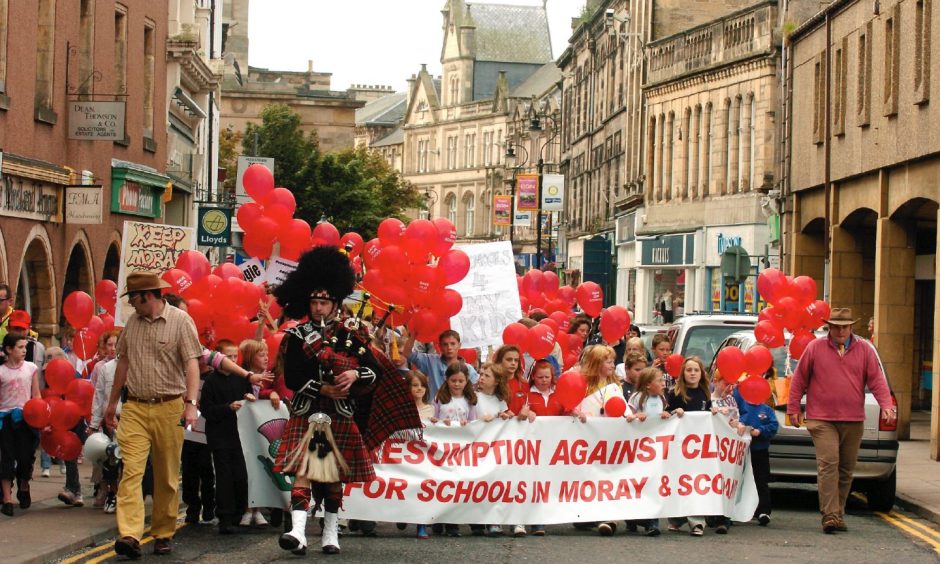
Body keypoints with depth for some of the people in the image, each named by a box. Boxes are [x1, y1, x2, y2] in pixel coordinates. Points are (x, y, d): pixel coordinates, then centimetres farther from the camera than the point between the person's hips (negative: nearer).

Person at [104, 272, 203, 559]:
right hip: (134, 408, 3)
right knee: (131, 470, -10)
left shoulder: (179, 320, -4)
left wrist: (191, 402, -20)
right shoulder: (132, 322, 11)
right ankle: (129, 535, -18)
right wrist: (112, 402, 23)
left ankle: (163, 534, 17)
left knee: (167, 476, 6)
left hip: (168, 407, -3)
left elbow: (192, 363, -9)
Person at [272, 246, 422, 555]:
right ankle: (298, 532, -23)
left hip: (341, 416, 2)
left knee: (334, 475, 9)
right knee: (303, 471, -14)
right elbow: (292, 378, -6)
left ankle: (331, 533, 18)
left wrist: (355, 374, -19)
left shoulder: (351, 333, 5)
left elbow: (376, 371, 1)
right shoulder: (297, 336, 2)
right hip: (306, 414, -2)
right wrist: (322, 388, -18)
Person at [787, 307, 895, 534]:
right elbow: (799, 380, 6)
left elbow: (877, 380, 2)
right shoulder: (815, 348, 2)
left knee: (846, 469, 9)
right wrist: (793, 409, 4)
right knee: (828, 464, -15)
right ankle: (830, 515, -18)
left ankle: (839, 514, 19)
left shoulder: (865, 350, 7)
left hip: (853, 422, 3)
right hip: (822, 420, -3)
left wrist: (886, 405, -12)